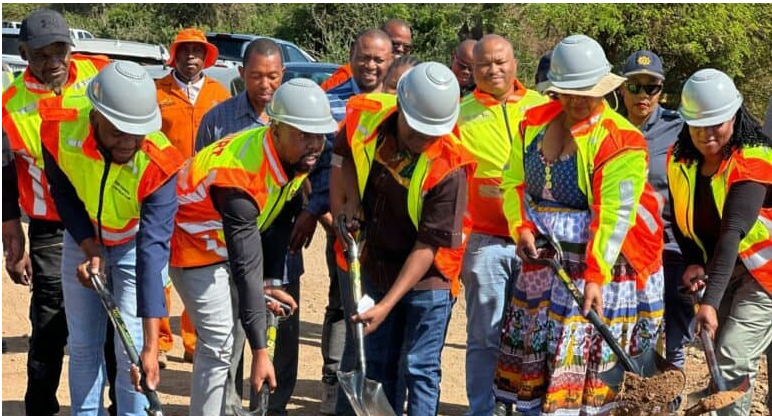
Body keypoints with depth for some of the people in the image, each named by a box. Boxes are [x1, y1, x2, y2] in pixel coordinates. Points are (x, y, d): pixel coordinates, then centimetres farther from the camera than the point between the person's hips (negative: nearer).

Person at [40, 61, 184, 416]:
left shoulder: (159, 165, -38)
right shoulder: (58, 126, -30)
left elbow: (152, 252, -40)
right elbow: (63, 192, -9)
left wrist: (151, 345, -44)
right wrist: (89, 249, -20)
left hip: (136, 242, -3)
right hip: (82, 240, 3)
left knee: (131, 350, -7)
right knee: (82, 343, 9)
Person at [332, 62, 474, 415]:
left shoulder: (448, 166, -28)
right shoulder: (363, 118, -16)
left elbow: (430, 245, -24)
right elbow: (345, 155, 10)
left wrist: (387, 305, -26)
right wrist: (348, 201, -7)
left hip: (427, 274, -5)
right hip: (375, 265, 5)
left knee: (419, 369, -1)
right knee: (379, 364, 15)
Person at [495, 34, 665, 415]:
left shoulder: (620, 141, -15)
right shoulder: (533, 123, 4)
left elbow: (613, 216, -20)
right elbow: (514, 181, 8)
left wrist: (596, 276, -26)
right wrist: (522, 227, -10)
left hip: (602, 260, -6)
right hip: (545, 261, 6)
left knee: (584, 360, -6)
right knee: (532, 355, 10)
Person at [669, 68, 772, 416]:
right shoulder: (680, 161, -5)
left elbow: (733, 232, -35)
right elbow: (681, 221, 6)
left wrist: (710, 301, -42)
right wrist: (694, 262, -14)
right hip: (718, 270, 6)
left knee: (730, 358, -16)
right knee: (719, 358, 10)